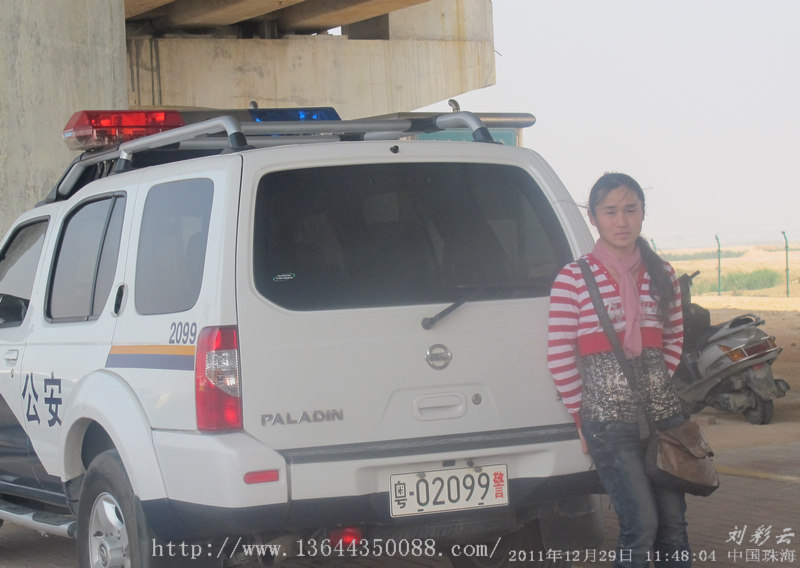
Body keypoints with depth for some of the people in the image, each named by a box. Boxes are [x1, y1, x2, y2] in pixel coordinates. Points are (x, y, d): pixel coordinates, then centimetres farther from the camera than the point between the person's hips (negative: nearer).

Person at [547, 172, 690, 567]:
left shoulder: (662, 275, 10)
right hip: (610, 422, -5)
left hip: (664, 413, 5)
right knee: (641, 525, -11)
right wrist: (582, 417, -2)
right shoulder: (574, 278, -5)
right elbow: (559, 357, -5)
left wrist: (657, 386, 7)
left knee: (673, 525, 6)